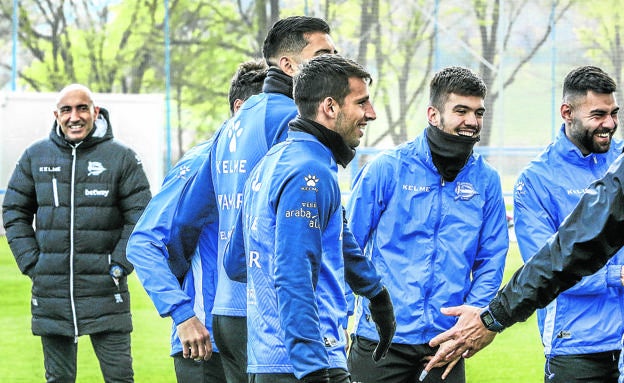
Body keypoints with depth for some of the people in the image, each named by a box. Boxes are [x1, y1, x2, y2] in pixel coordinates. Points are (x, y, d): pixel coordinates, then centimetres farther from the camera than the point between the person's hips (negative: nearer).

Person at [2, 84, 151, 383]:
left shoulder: (122, 157, 0)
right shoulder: (35, 156, 7)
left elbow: (140, 217, 0)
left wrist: (119, 265, -8)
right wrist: (30, 262, 1)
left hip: (105, 294, -2)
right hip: (50, 295, 2)